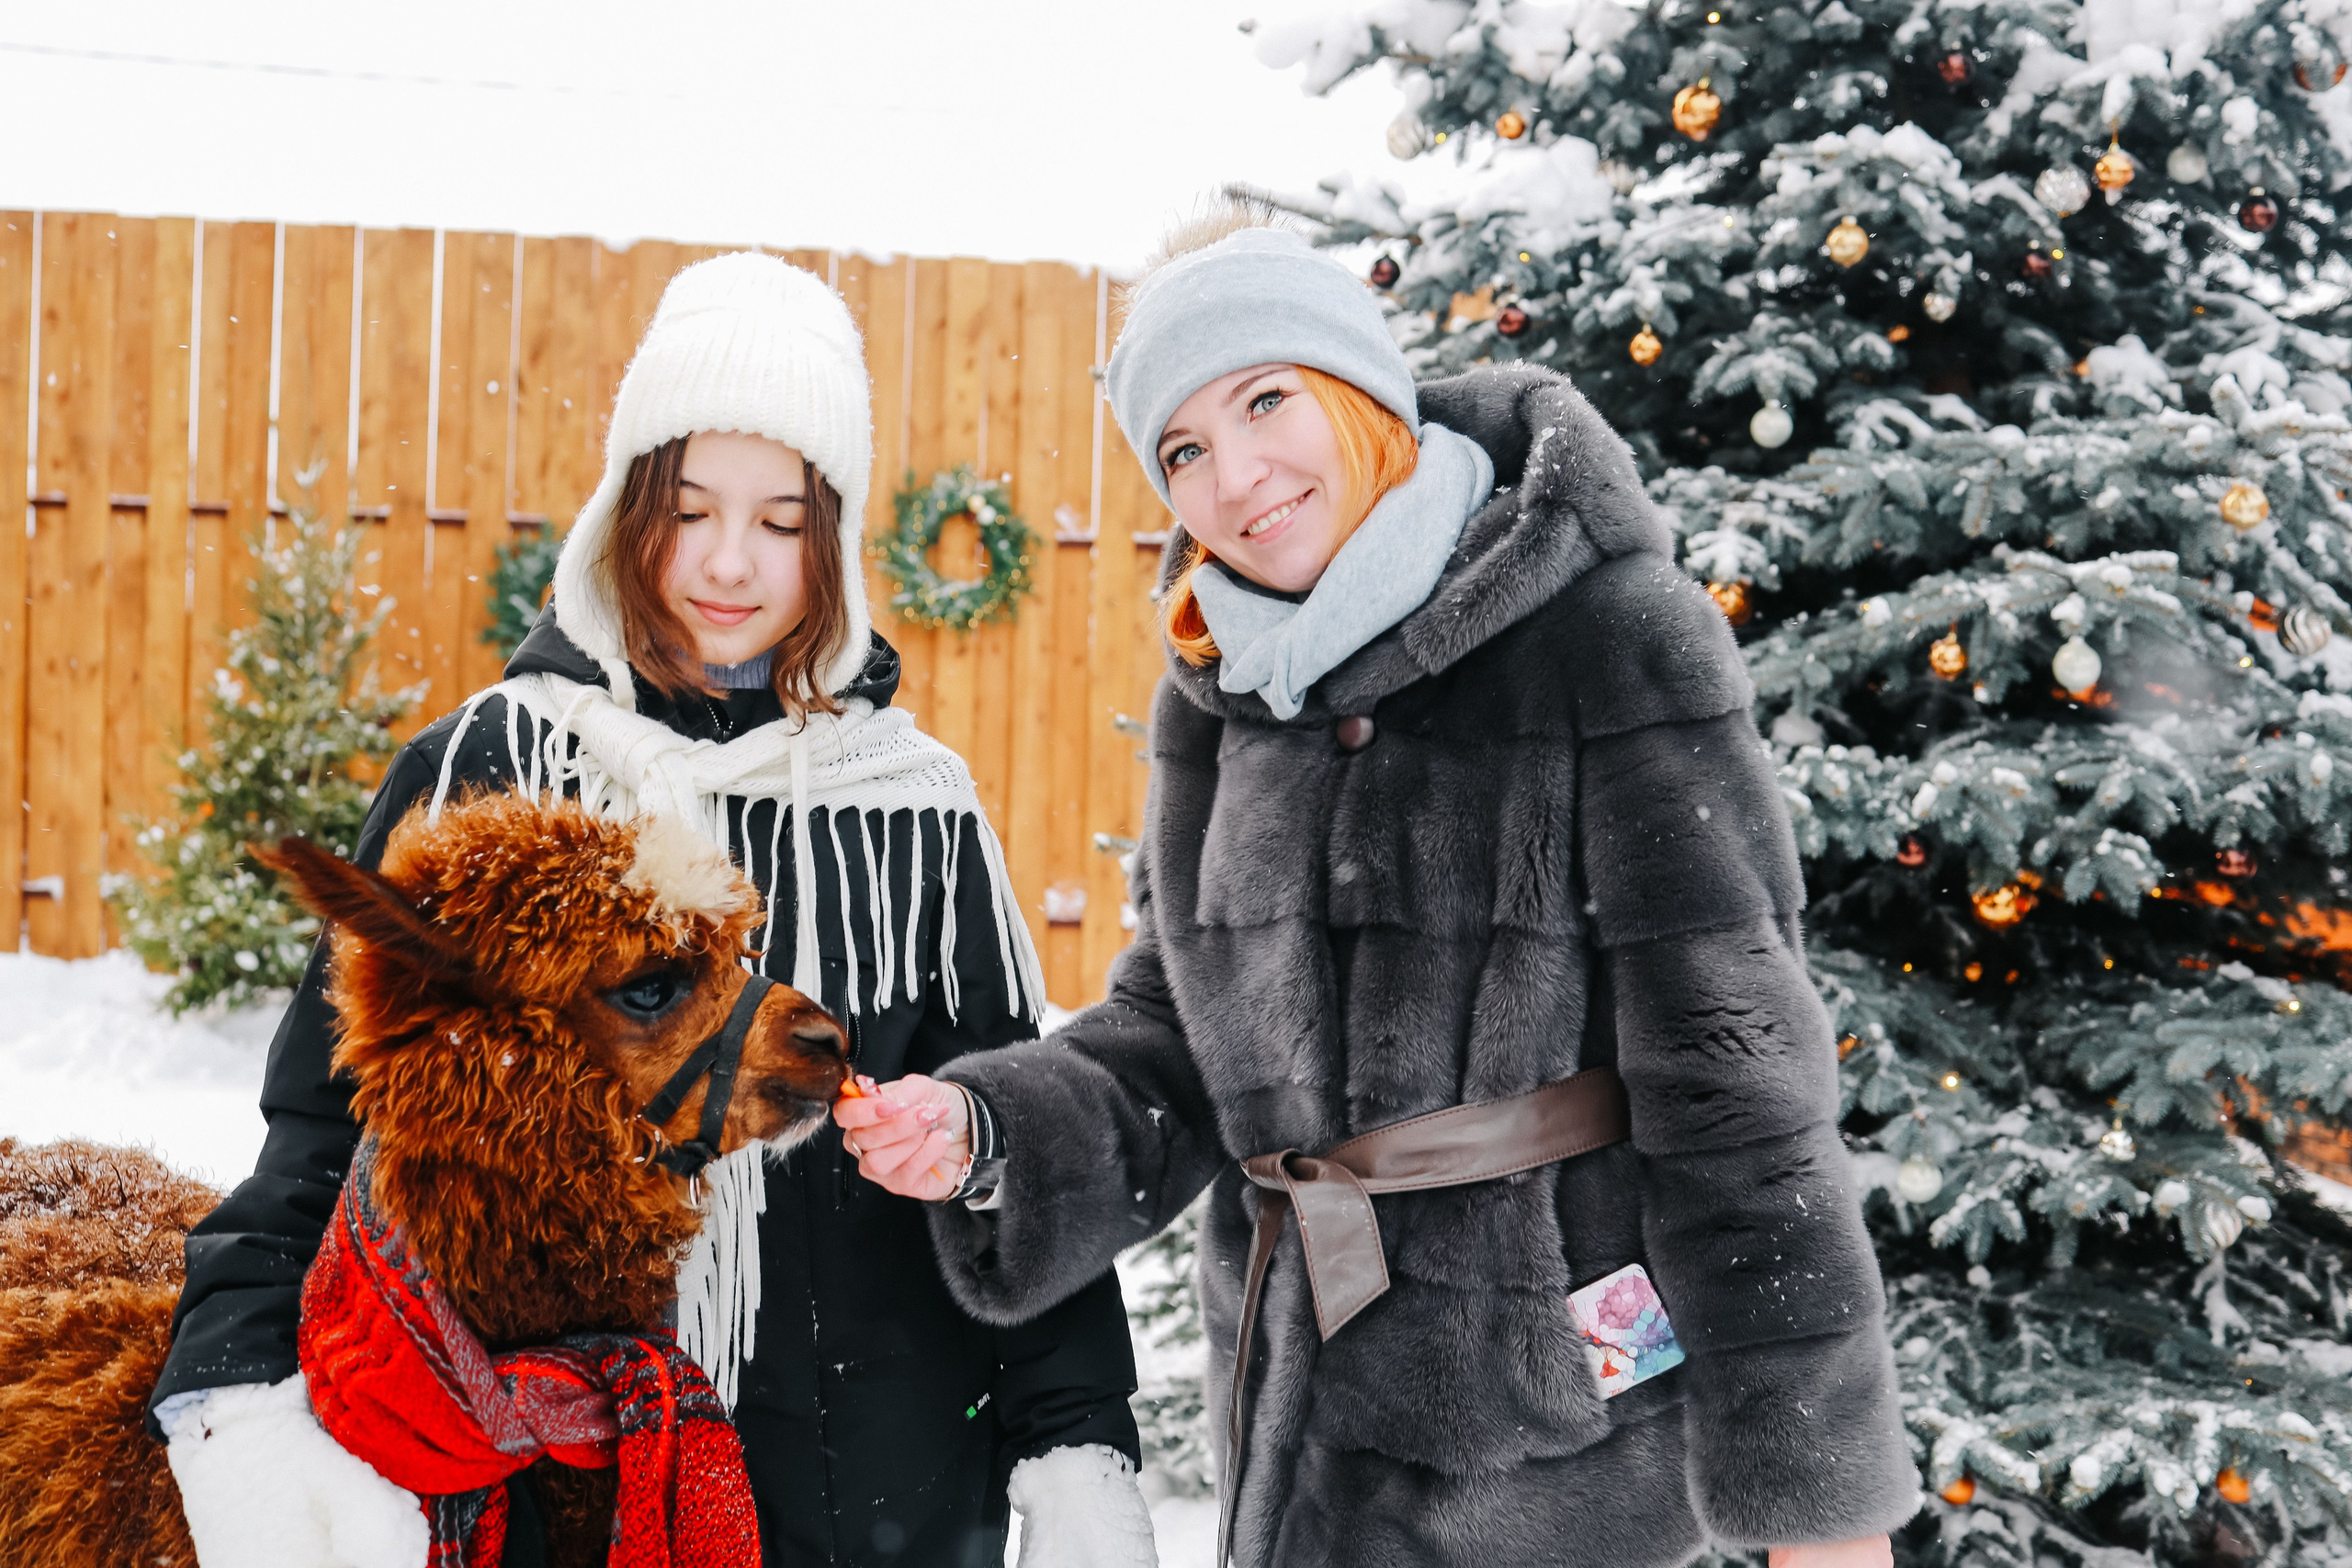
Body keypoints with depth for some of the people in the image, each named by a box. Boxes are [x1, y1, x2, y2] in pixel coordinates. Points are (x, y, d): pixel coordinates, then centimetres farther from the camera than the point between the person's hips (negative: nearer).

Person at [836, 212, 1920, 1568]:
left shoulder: (1607, 633, -13)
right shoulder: (1222, 689, 6)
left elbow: (1734, 1062, -14)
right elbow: (1182, 1033, 12)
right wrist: (988, 1135, -8)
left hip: (1554, 1401, -6)